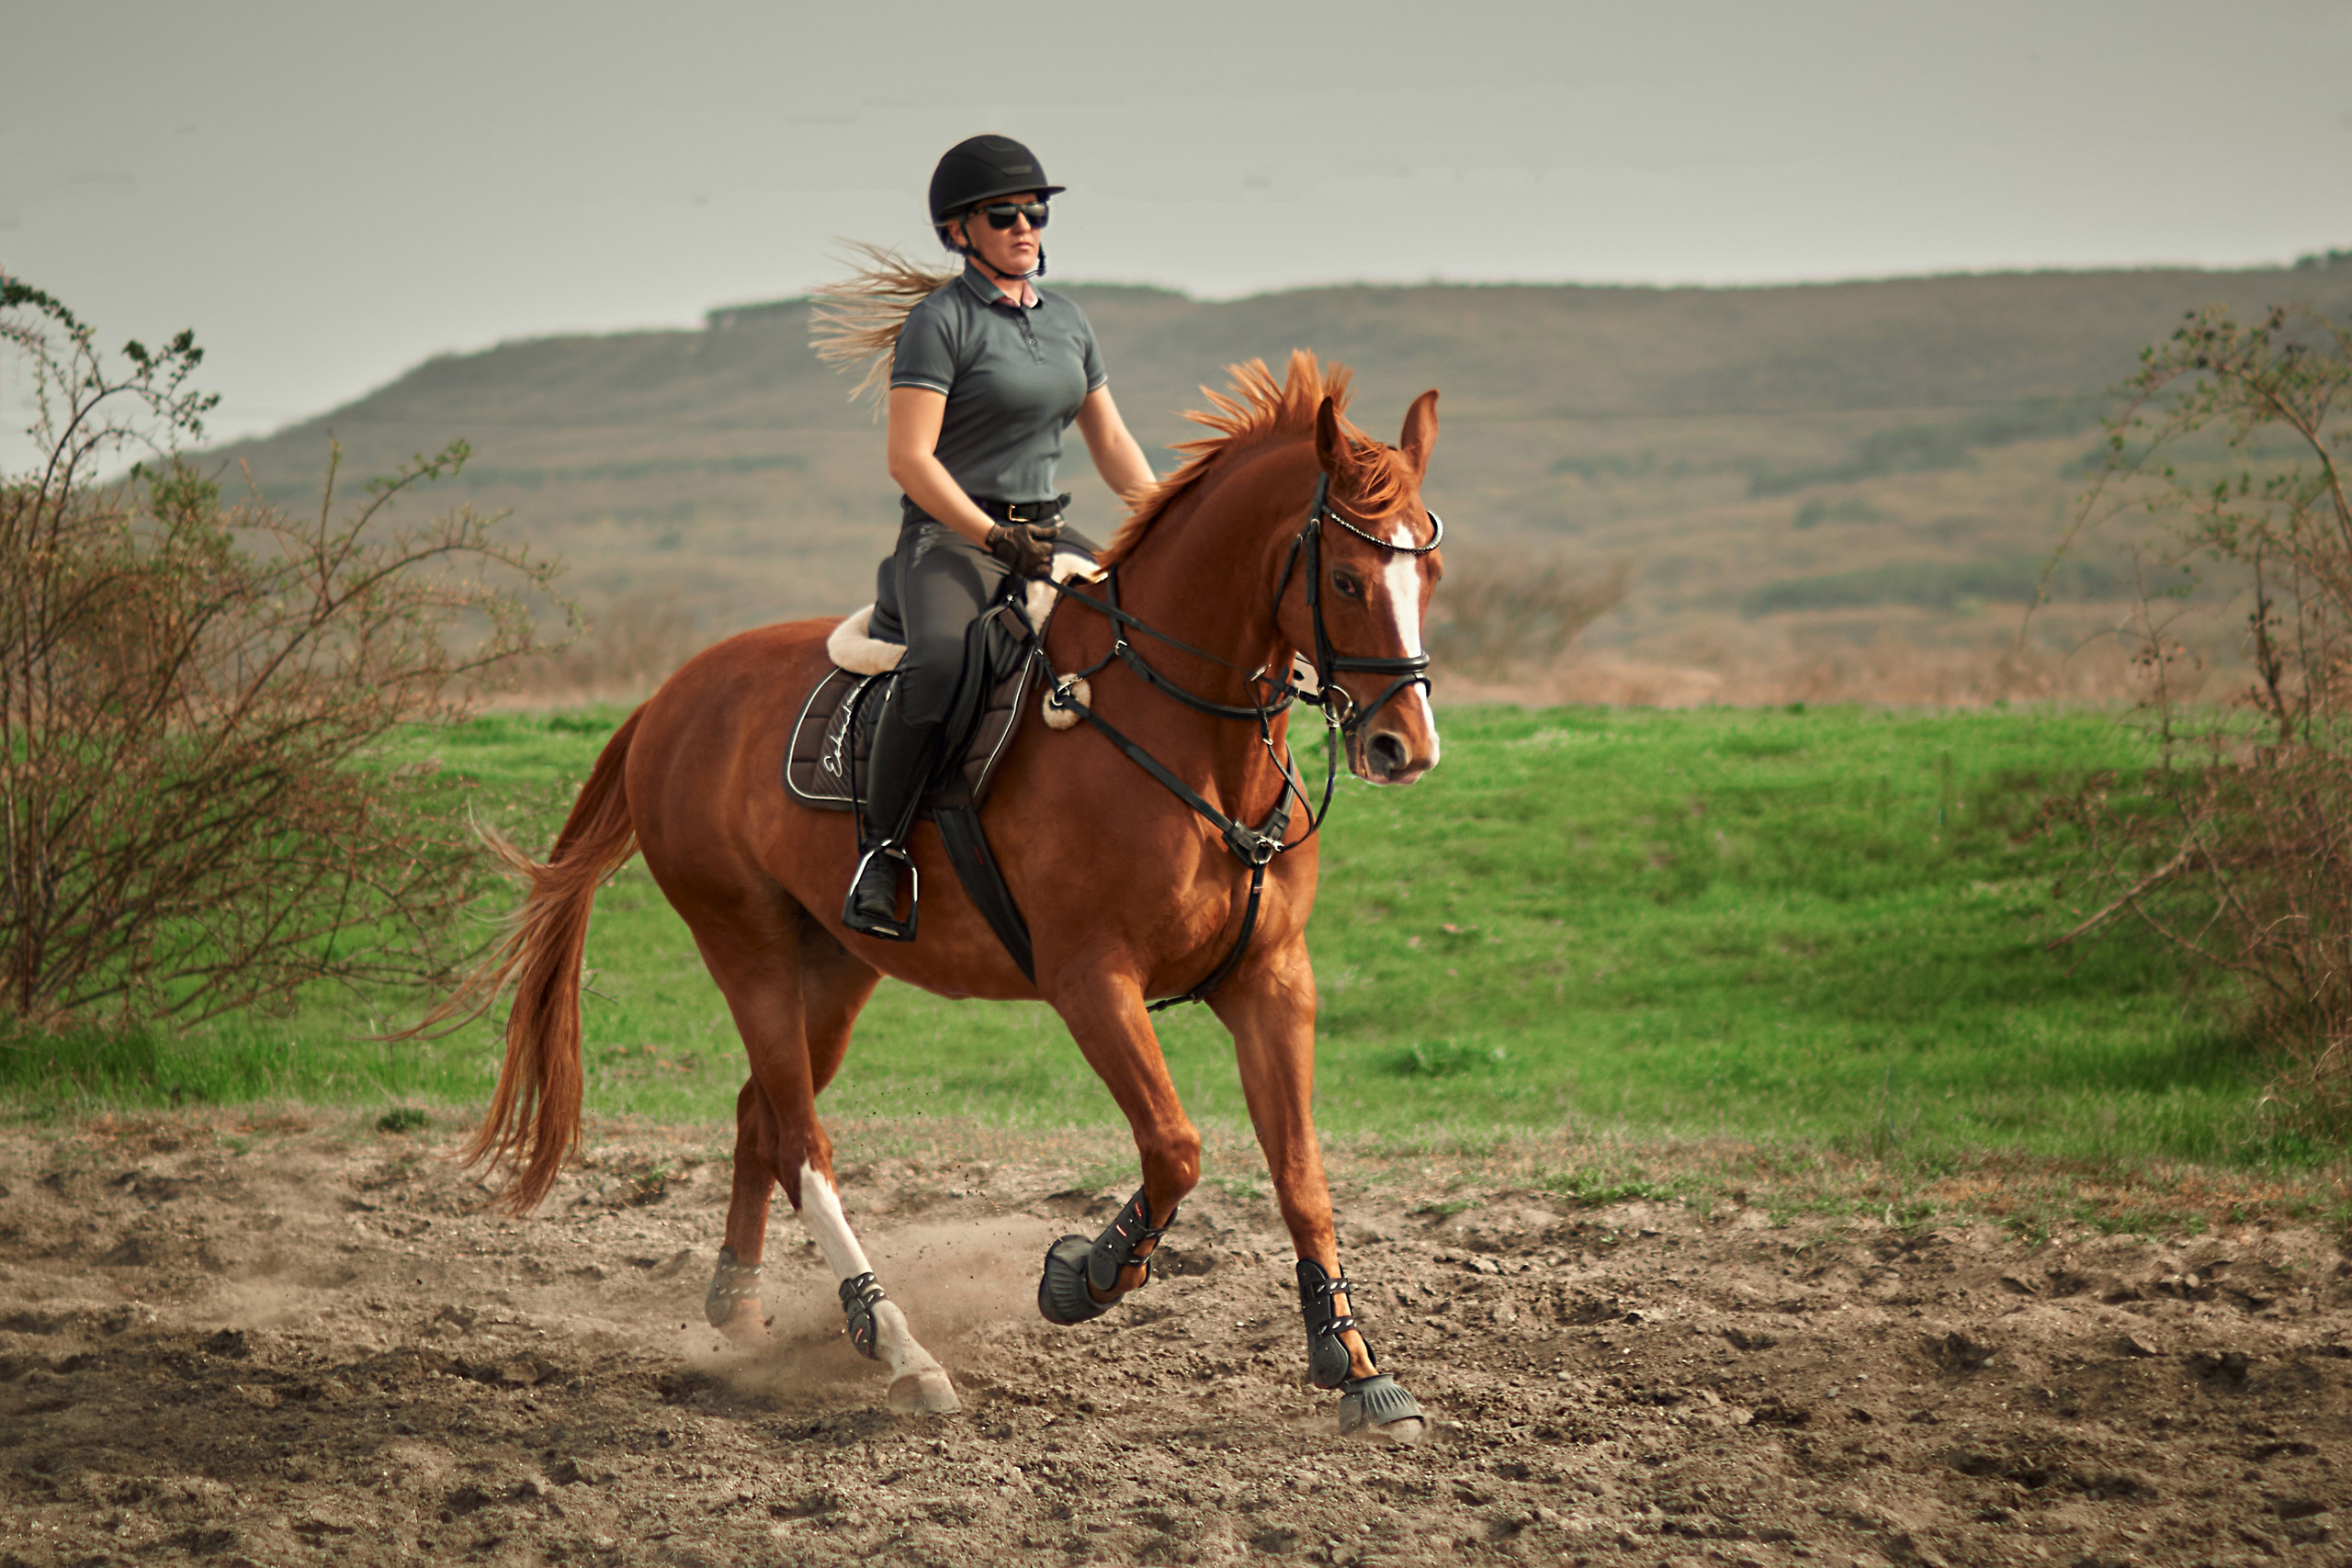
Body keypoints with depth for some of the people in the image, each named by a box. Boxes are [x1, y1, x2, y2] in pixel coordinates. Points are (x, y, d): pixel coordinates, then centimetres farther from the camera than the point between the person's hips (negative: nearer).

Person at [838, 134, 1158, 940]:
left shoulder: (1066, 321, 15)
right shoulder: (940, 321, -7)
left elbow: (1110, 441, 21)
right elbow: (910, 460, -14)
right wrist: (992, 536, -23)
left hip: (1045, 538, 7)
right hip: (948, 540, -7)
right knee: (939, 664, -36)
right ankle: (878, 852, -27)